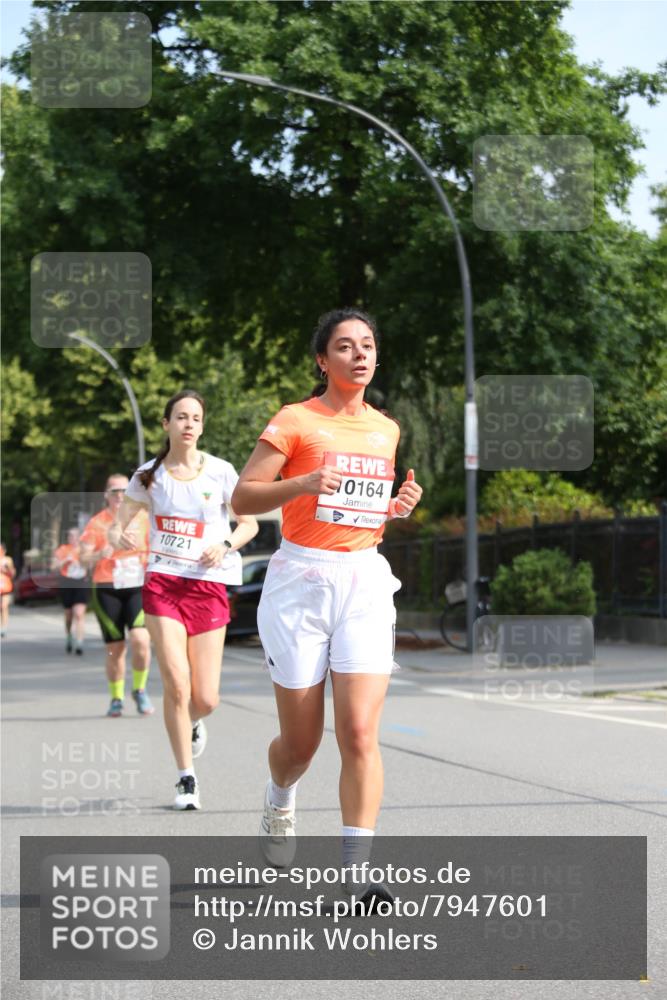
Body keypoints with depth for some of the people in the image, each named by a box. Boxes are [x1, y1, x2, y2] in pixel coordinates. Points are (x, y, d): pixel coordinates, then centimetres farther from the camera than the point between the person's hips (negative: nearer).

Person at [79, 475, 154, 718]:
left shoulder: (142, 519, 8)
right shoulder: (97, 523, 2)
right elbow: (84, 558, -6)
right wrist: (100, 554, -25)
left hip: (138, 587, 0)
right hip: (107, 589, 0)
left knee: (140, 639, -18)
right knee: (115, 648, 2)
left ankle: (140, 690, 3)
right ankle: (116, 699, 19)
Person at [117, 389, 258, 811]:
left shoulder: (221, 472, 1)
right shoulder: (149, 475, 4)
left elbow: (249, 524, 8)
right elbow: (126, 518, 13)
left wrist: (225, 545, -12)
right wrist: (124, 534, -11)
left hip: (209, 585, 0)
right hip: (163, 583, 0)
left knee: (206, 699, -3)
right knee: (177, 685, -13)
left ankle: (192, 723, 37)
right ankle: (187, 779, 2)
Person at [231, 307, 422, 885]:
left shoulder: (387, 430, 13)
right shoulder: (297, 420, -3)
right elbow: (242, 497, -7)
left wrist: (400, 508, 6)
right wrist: (302, 484, -23)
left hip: (366, 583, 3)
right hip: (301, 582, -3)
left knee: (360, 733, -12)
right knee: (300, 742, 5)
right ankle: (280, 802, 40)